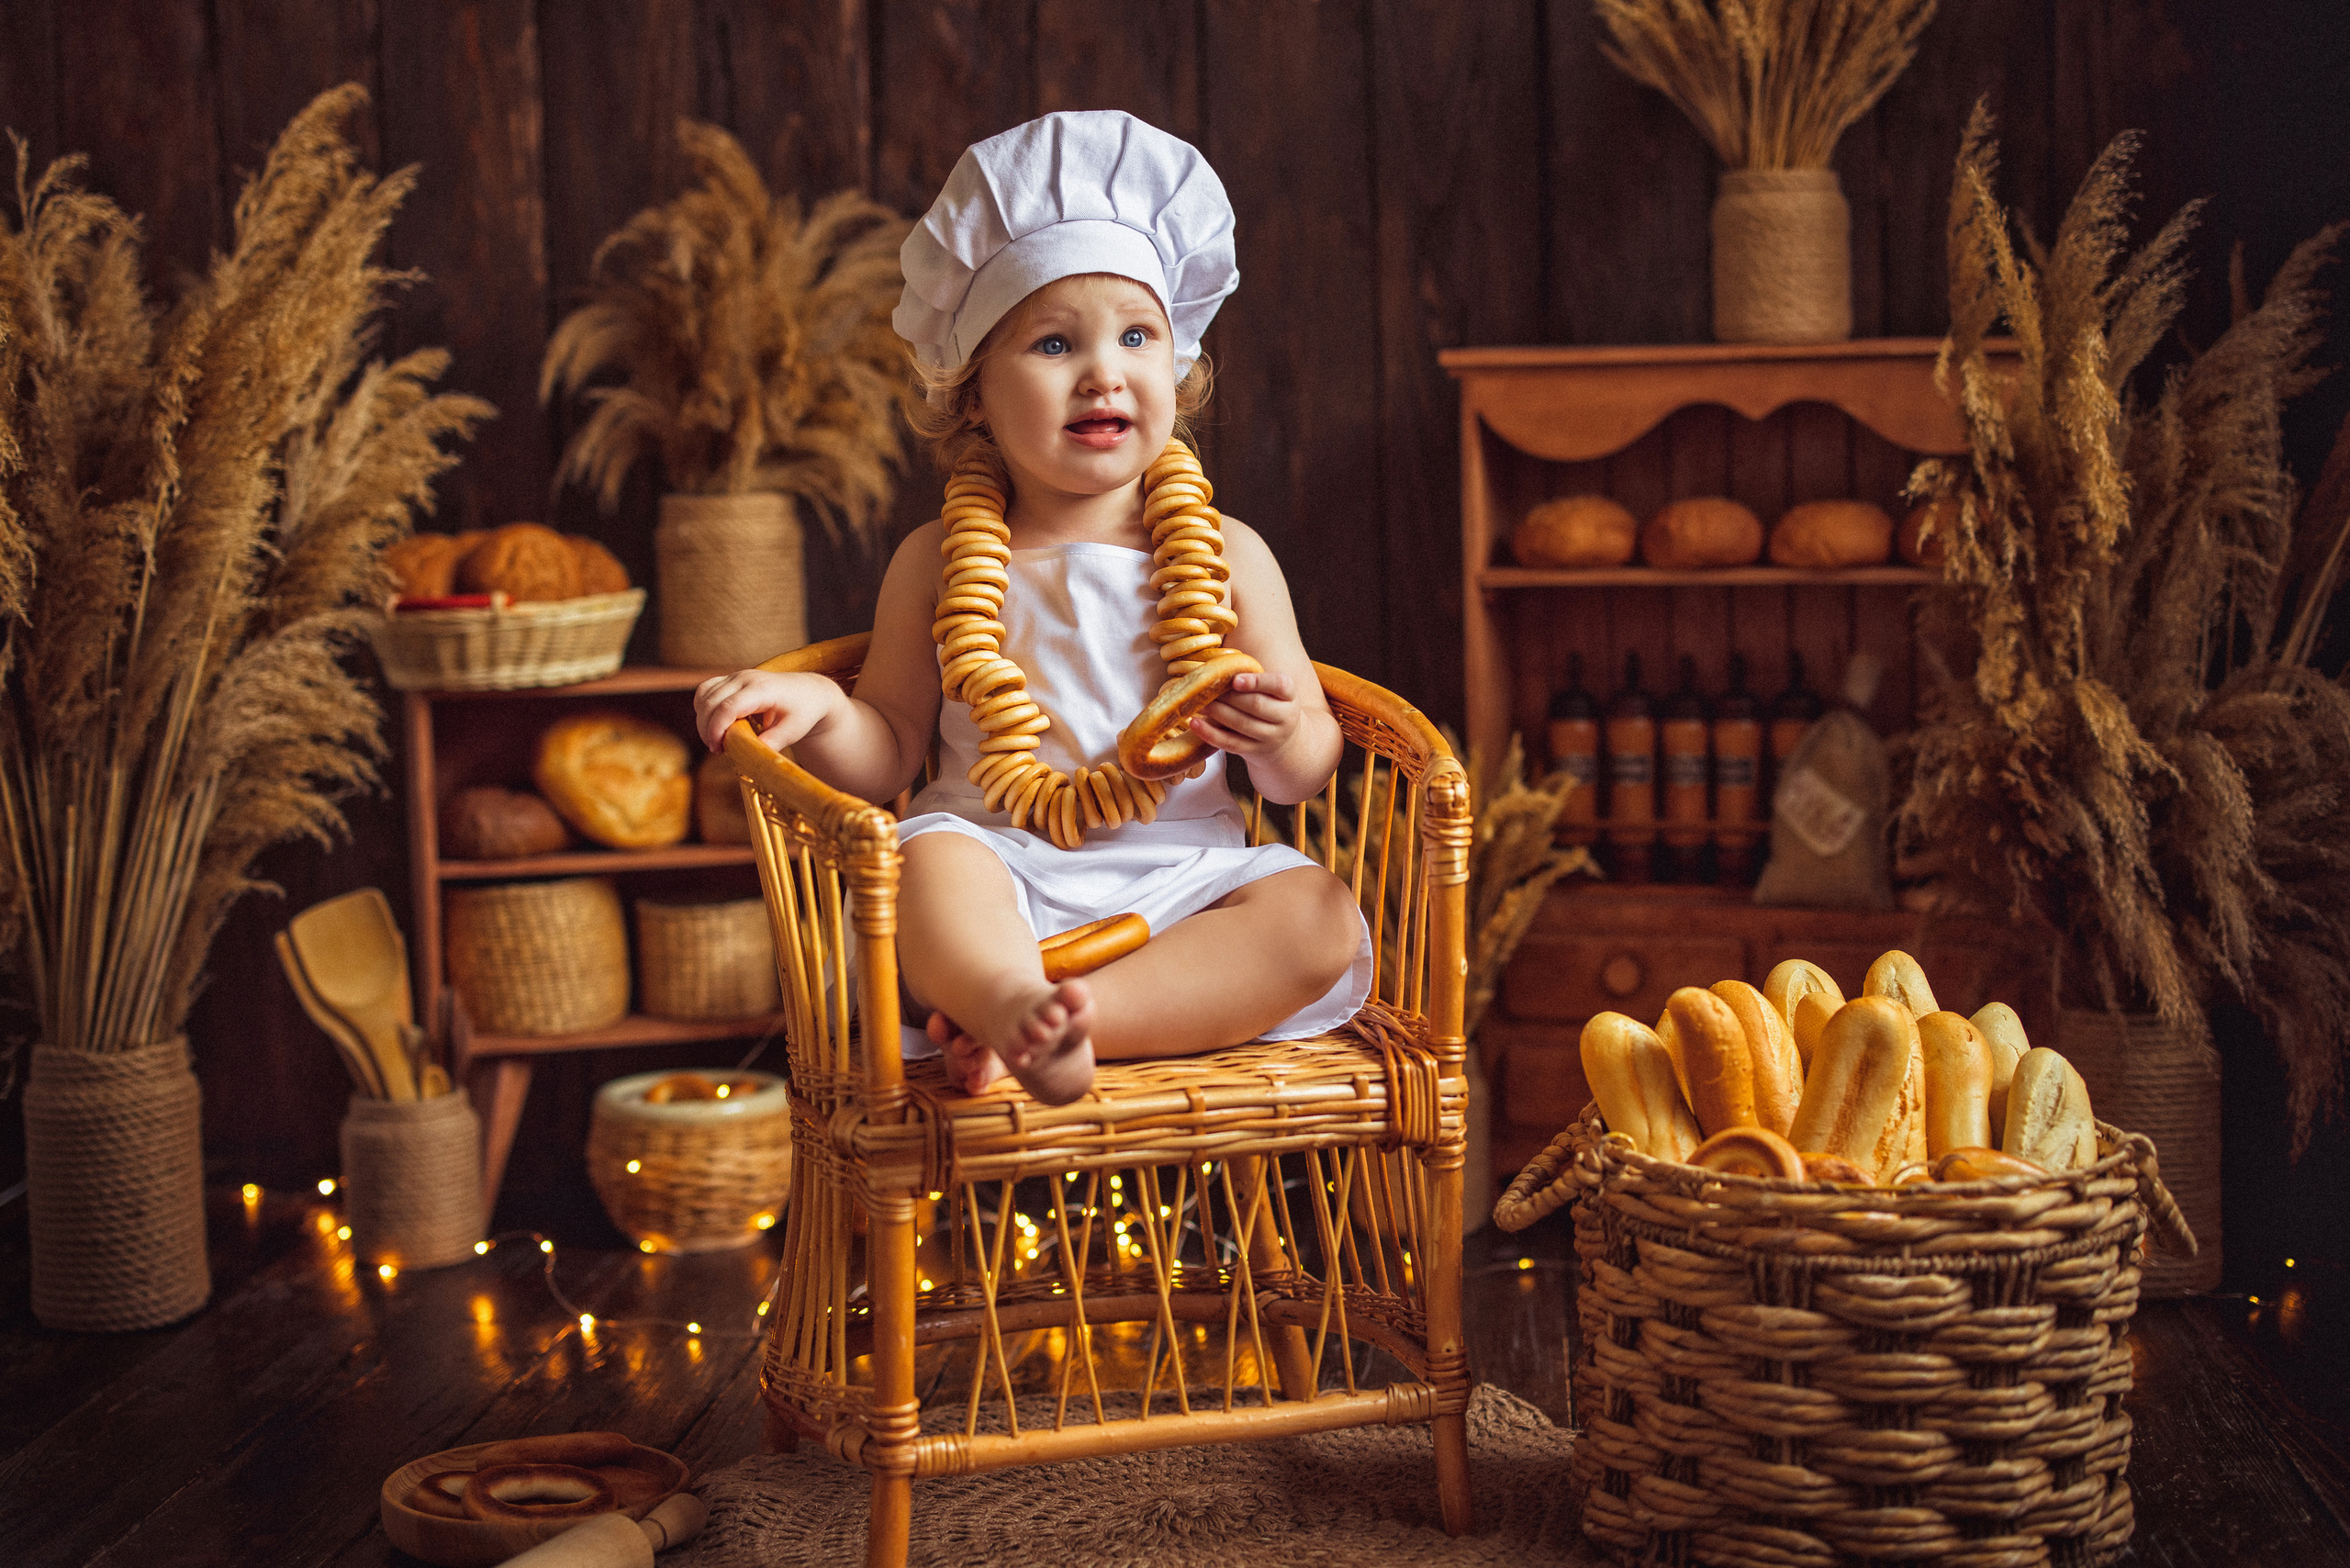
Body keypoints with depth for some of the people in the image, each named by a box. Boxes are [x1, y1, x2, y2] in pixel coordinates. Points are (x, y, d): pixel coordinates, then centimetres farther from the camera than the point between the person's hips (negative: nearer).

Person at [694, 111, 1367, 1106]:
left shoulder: (1225, 558, 8)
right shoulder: (939, 565, 8)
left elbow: (1305, 777, 9)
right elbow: (890, 754, 12)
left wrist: (1283, 736, -15)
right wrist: (823, 712, -10)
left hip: (1179, 885, 1)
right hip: (1003, 880, -1)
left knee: (1322, 916, -26)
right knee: (930, 859, -31)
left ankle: (1017, 1022, -38)